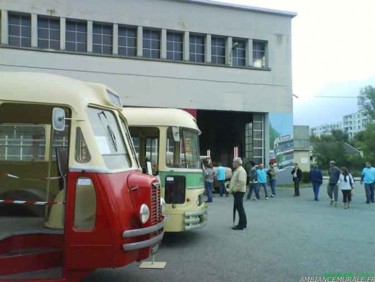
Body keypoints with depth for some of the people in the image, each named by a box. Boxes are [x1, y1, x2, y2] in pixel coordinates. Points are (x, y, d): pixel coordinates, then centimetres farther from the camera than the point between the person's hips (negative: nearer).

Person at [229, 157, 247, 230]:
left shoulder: (241, 170, -16)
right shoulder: (237, 170, 17)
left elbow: (242, 182, -26)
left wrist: (235, 189, -22)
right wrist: (232, 189, 16)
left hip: (238, 192, -11)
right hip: (237, 192, 11)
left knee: (239, 208, -7)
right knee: (240, 208, 16)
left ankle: (241, 225, -2)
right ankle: (243, 223, 25)